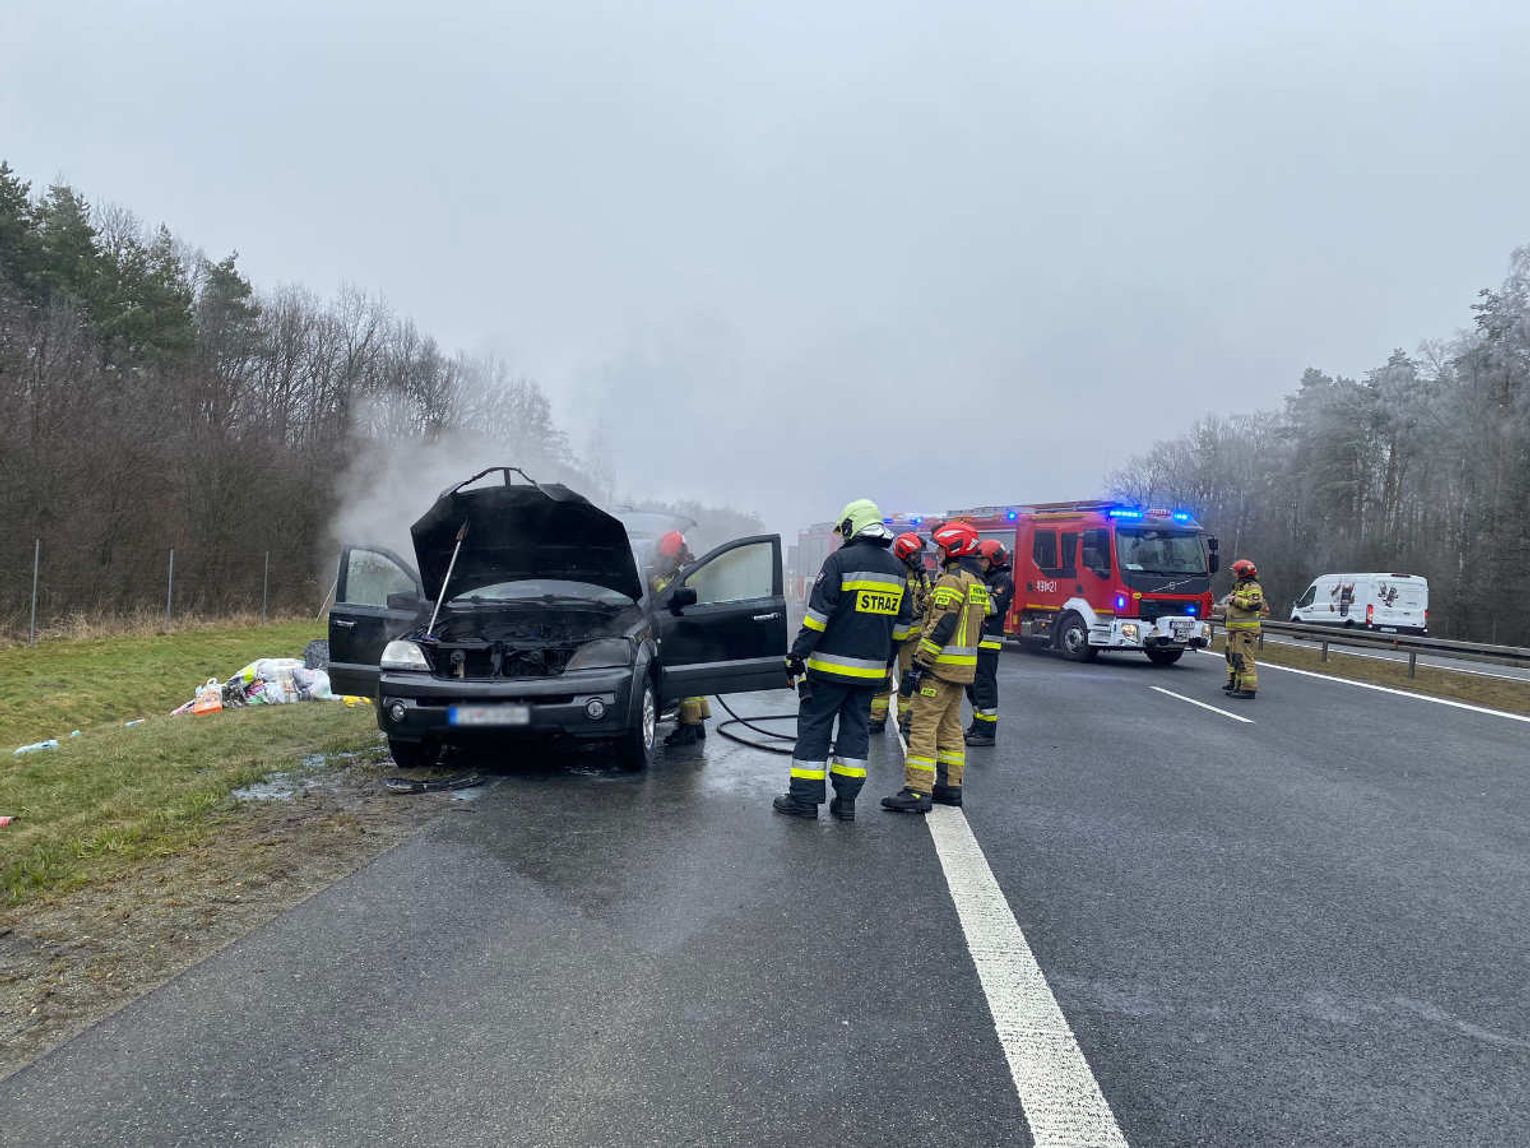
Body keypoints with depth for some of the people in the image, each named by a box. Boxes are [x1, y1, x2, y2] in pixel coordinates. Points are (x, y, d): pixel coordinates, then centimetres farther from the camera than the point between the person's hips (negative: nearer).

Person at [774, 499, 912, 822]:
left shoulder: (840, 560, -10)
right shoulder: (897, 568, 11)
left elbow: (819, 613, -14)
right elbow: (902, 622, 17)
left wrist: (797, 654, -11)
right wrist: (888, 663, 24)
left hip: (832, 666, -6)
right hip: (871, 670, 6)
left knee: (814, 726, 3)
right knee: (856, 729, 12)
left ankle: (805, 797, 5)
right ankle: (846, 800, 13)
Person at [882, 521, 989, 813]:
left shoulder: (952, 580, -14)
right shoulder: (978, 582, 17)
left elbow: (941, 625, -21)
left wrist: (920, 661, -18)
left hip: (940, 666, -10)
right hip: (963, 669, 10)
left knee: (923, 726, -9)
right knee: (950, 727, 16)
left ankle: (917, 791, -10)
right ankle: (951, 786, 20)